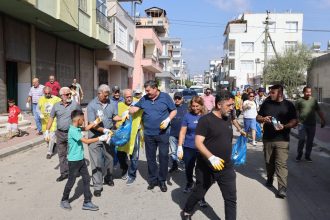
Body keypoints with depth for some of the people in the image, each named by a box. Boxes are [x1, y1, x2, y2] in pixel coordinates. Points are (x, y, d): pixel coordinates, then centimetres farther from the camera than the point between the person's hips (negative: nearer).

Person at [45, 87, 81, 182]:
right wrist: (47, 131, 4)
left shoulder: (75, 104, -4)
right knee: (61, 154, 10)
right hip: (60, 133, 3)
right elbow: (51, 118, 8)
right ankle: (64, 173, 21)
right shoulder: (56, 106, 3)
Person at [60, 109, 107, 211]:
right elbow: (86, 141, -27)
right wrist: (100, 138, -22)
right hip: (74, 161, -9)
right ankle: (64, 200, 29)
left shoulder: (77, 128, 4)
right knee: (71, 181, 7)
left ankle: (87, 202, 16)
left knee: (86, 179, 8)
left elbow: (86, 128, 25)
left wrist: (96, 121, 18)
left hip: (81, 159, 9)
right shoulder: (73, 131, -23)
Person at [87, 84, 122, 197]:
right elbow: (92, 123, -15)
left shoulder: (112, 103, 0)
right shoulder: (92, 105, -12)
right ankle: (97, 186, 8)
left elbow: (115, 116, 11)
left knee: (110, 157, 16)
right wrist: (104, 130, -24)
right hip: (95, 135, -4)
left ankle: (108, 177, 38)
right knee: (96, 161, -1)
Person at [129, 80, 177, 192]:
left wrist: (168, 120, -13)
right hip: (149, 134, 3)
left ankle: (162, 181, 17)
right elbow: (135, 108, 4)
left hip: (163, 133, -3)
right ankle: (153, 180, 25)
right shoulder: (144, 99, 4)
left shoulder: (165, 97, -2)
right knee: (150, 158, 11)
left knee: (163, 157, 2)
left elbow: (174, 111, 2)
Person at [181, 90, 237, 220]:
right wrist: (211, 157, -36)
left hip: (226, 168, 5)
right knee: (199, 193, 16)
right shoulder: (206, 120, -17)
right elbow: (198, 143, -23)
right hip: (207, 168, -5)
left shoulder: (228, 119, 5)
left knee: (231, 199, 5)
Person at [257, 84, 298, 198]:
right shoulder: (266, 103, 5)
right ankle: (270, 178, 38)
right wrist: (263, 119, -12)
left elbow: (294, 121, -2)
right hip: (267, 138, 3)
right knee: (269, 161, 15)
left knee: (282, 163, -8)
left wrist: (284, 126, -21)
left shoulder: (288, 105, -1)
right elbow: (258, 117, 12)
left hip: (282, 140, -3)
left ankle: (282, 187, -6)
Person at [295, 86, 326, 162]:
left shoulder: (314, 100, 10)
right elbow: (296, 112, 2)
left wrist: (323, 120, 8)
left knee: (310, 141, 7)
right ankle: (299, 155, 11)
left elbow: (319, 111, 13)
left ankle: (307, 156, 20)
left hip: (312, 124, 3)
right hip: (302, 124, -3)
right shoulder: (299, 101, 1)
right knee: (302, 140, -6)